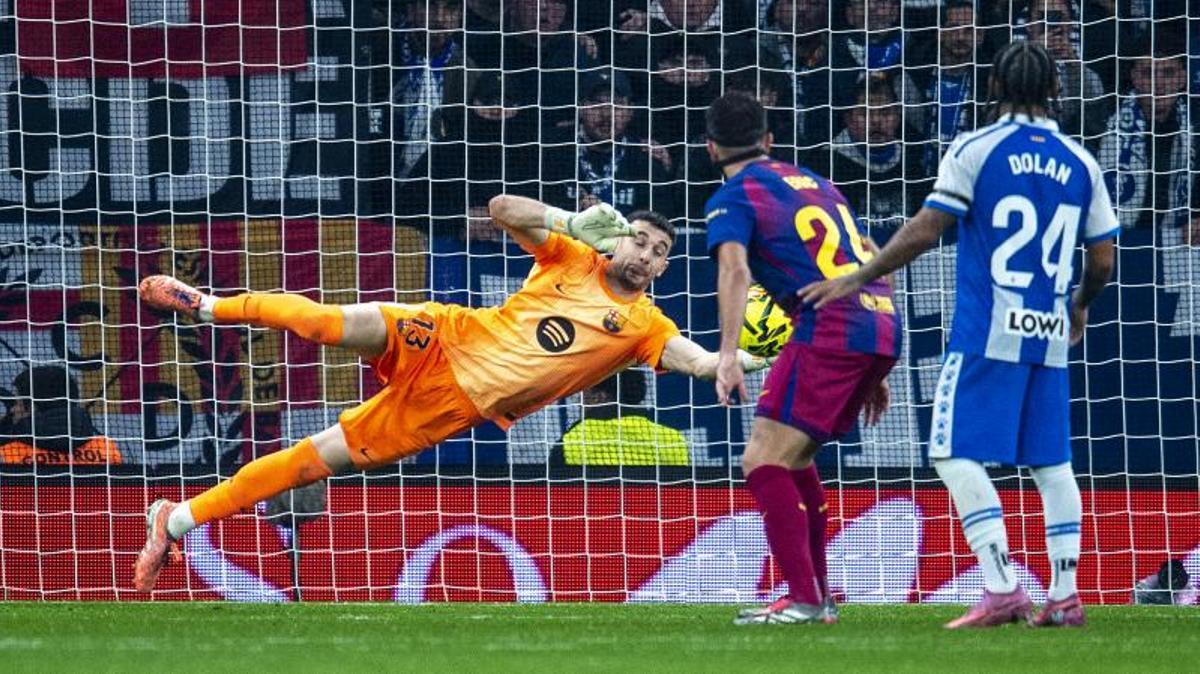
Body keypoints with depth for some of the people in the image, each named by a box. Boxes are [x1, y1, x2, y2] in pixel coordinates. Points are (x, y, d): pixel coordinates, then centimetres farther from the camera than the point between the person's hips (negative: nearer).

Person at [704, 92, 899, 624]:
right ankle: (817, 595, 23)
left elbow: (735, 269, -15)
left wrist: (728, 355, -25)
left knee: (763, 463, -7)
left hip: (829, 330, -8)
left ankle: (804, 600, -18)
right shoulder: (814, 183, 26)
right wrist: (872, 374, 33)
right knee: (793, 458, 21)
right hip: (882, 324, 8)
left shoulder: (733, 198, 4)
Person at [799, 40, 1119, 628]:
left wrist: (857, 279, -1)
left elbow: (925, 231, -9)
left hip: (988, 334, -5)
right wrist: (1081, 305, 32)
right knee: (1051, 462, 13)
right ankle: (1064, 596, 9)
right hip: (1051, 336, 5)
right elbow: (1103, 259, 11)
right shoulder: (1079, 163, 9)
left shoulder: (976, 150, -4)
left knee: (956, 453, -5)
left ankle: (1002, 589, -17)